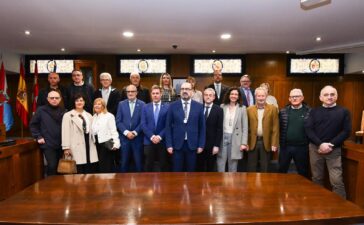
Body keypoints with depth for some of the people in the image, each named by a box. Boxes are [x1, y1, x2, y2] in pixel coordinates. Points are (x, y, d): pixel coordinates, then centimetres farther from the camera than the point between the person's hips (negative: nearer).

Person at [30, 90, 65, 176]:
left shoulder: (63, 111, 4)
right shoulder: (41, 110, -1)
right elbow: (33, 124, 6)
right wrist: (38, 137, -2)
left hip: (61, 144, 3)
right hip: (48, 144, -3)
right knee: (52, 165, -10)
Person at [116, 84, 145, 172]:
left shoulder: (142, 104, 1)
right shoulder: (121, 104, 7)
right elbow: (118, 121, 2)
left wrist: (135, 132, -12)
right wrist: (126, 132, -10)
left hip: (137, 138, -1)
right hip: (124, 137, 2)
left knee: (139, 162, 5)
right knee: (124, 162, 8)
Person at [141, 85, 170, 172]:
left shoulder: (167, 107, 2)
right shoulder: (145, 107, 8)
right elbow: (143, 124, 1)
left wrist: (160, 136, -13)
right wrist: (151, 136, -11)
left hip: (163, 141, -1)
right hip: (149, 141, 1)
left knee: (164, 165, 6)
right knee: (149, 165, 7)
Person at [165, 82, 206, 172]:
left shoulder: (199, 106, 2)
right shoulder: (173, 106, 1)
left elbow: (202, 127, 4)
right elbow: (168, 126, 1)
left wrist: (201, 145, 0)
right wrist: (169, 145, -4)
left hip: (192, 145, 1)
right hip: (177, 144, 0)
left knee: (191, 172, 10)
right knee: (177, 172, 8)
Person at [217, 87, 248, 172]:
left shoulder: (242, 108, 2)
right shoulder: (222, 107, 5)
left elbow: (245, 127, 0)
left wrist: (244, 143, -6)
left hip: (235, 139, -1)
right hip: (222, 137, 1)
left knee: (233, 165, 7)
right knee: (220, 164, 3)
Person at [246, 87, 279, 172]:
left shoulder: (272, 109, 1)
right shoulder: (249, 109, 4)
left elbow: (275, 128, -2)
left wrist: (274, 144, -7)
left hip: (266, 143, -1)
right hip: (252, 142, 1)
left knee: (265, 168, 9)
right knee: (251, 168, 9)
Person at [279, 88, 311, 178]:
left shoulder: (309, 112, -3)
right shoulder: (283, 111, 3)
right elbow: (279, 128, 4)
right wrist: (280, 142, 1)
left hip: (302, 148, -1)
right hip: (285, 147, 2)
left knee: (303, 172, 14)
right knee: (282, 171, 13)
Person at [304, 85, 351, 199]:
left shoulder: (344, 111, 3)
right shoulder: (314, 111, 6)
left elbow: (346, 131, -3)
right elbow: (308, 129, -3)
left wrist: (331, 145, -13)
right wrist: (320, 144, -15)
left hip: (334, 150, -1)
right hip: (315, 148, 2)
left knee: (337, 180, -7)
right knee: (317, 178, 11)